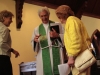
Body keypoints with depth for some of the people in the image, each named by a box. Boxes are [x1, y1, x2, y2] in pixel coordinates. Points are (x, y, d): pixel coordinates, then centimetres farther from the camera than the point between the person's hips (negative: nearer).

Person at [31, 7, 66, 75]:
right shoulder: (37, 29, 13)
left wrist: (57, 35, -14)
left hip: (57, 55, -1)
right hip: (43, 58, 1)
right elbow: (33, 44, 9)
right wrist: (35, 41, -13)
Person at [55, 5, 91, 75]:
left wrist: (72, 56, -19)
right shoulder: (74, 20, 25)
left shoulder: (71, 20, -5)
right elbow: (84, 38, 25)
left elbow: (76, 39, -18)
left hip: (79, 57, -10)